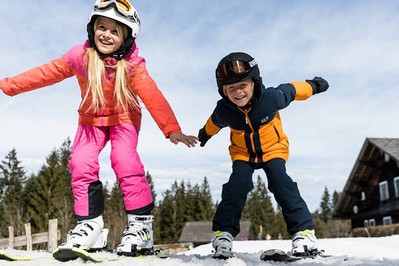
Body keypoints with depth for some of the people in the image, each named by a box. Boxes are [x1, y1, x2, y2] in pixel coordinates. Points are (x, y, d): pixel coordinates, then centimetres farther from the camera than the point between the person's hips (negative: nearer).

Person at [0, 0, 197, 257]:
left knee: (125, 162, -23)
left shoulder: (132, 64, -23)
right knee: (81, 164, -12)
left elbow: (152, 96, -33)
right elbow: (46, 73, -4)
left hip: (124, 118, -3)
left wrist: (171, 128, -45)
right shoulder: (80, 56, -13)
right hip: (91, 119, 4)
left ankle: (141, 223, -12)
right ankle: (90, 225, -2)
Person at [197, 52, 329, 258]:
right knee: (237, 185, -20)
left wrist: (314, 85, 12)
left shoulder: (271, 97, -28)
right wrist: (205, 134, 26)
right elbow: (214, 123, 4)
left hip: (273, 148, -1)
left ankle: (303, 230, -14)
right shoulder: (224, 110, -22)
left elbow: (291, 90, -6)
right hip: (242, 153, 1)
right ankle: (223, 232, -8)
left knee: (281, 183, -22)